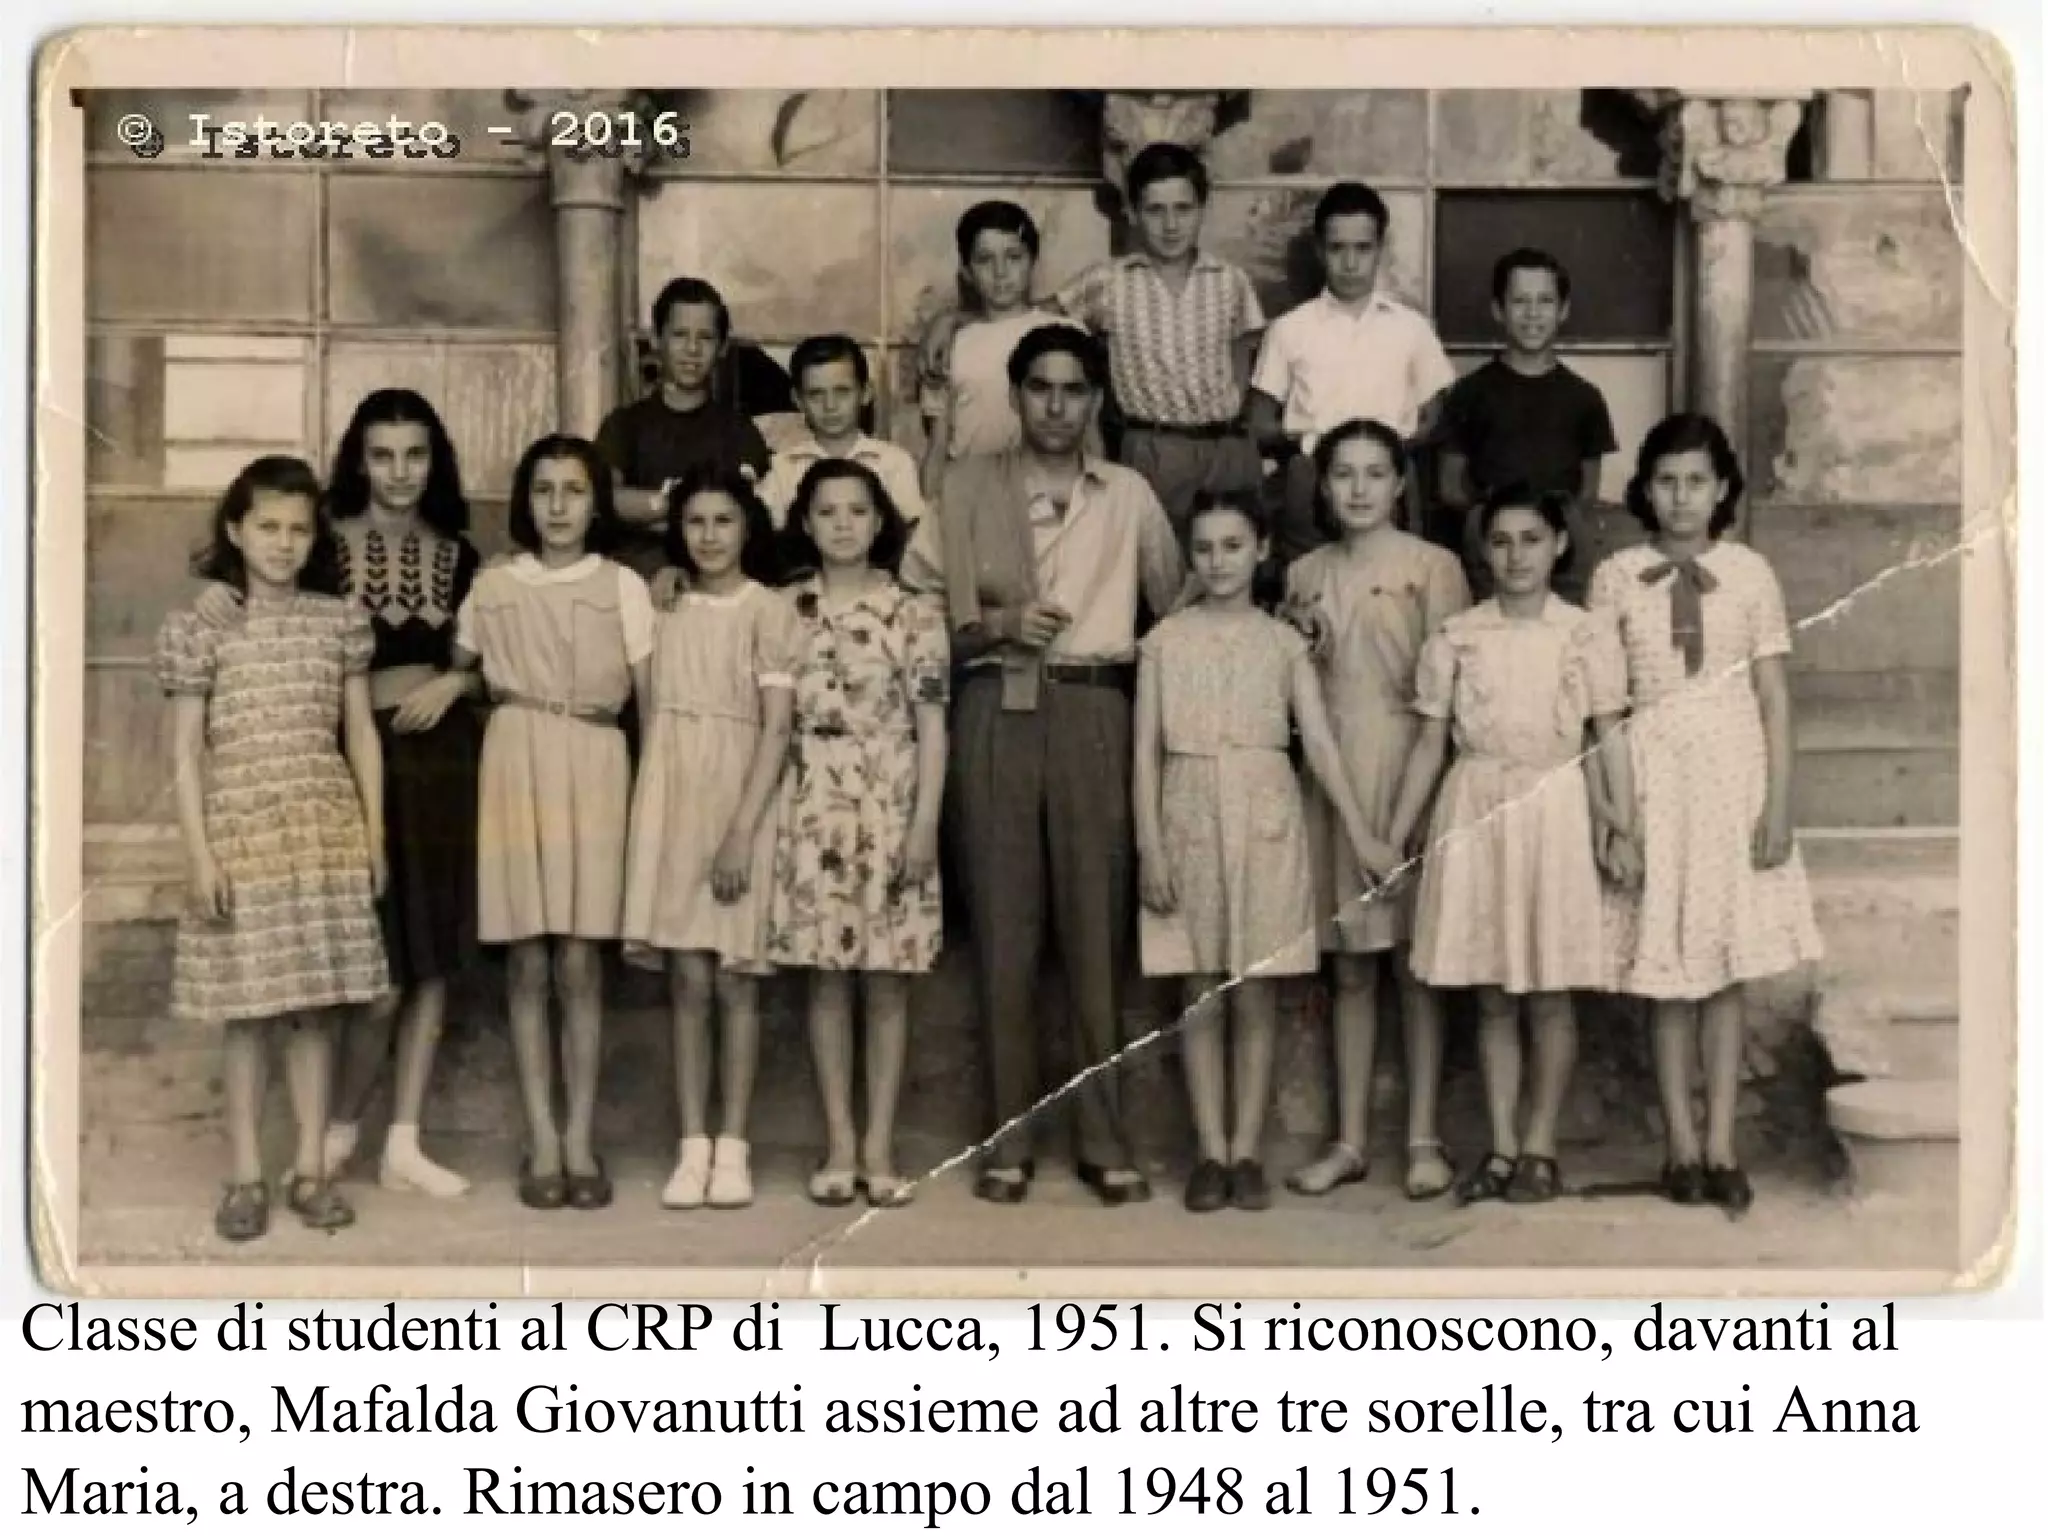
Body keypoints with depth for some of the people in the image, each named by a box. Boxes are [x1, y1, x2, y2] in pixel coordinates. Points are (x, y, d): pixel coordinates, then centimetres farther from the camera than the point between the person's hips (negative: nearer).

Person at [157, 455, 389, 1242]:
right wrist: (199, 851, -9)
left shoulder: (341, 620, 6)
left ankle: (311, 1170, 15)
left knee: (316, 1004, 5)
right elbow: (185, 750, -3)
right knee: (248, 1009, 2)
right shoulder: (200, 625, -2)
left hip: (327, 831, 2)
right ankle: (246, 1178, 12)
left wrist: (375, 835, 6)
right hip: (240, 831, -2)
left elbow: (361, 735, 9)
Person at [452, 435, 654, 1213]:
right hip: (515, 766, 1)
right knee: (528, 962, 0)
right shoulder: (493, 587, 9)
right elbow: (458, 669, 23)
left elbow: (651, 697, 1)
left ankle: (580, 1140, 4)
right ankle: (542, 1140, 6)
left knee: (579, 962, -3)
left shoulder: (622, 587, 4)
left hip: (593, 769, -1)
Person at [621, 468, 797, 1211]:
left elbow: (777, 728, -9)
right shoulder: (666, 611, 9)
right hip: (672, 798, 3)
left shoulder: (769, 612, -4)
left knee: (735, 979, 1)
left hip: (739, 795, -3)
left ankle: (732, 1148, 7)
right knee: (687, 979, 1)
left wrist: (742, 831, -16)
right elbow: (651, 714, 11)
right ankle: (692, 1147, 5)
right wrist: (649, 811, 2)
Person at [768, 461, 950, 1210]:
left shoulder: (914, 613, 0)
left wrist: (925, 824, -9)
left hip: (890, 808, -1)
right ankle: (839, 1146, 11)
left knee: (887, 979, 2)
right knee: (827, 978, 4)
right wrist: (761, 816, 3)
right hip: (812, 810, 2)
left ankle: (879, 1146, 9)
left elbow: (931, 726, -2)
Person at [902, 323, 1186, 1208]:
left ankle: (1105, 1139, 6)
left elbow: (1177, 604, 14)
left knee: (1098, 924, -1)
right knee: (1002, 925, 0)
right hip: (996, 712, 0)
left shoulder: (1128, 495, 13)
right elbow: (915, 606, 6)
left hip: (1094, 712, 0)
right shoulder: (967, 487, 10)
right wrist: (995, 625, -9)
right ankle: (1007, 1139, 6)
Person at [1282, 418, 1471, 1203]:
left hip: (1408, 770, -4)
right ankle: (1349, 1140, 13)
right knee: (1349, 967, 8)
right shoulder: (1305, 574, 11)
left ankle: (1423, 1138, 9)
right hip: (1332, 774, 4)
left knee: (1413, 960, 1)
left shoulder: (1431, 565, -2)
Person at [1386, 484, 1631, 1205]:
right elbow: (1429, 745, 6)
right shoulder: (1454, 637, 4)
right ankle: (1501, 1147, 15)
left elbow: (1609, 741, 1)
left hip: (1554, 811, -1)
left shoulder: (1588, 636, 1)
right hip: (1475, 813, 1)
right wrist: (1392, 839, 4)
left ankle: (1540, 1148, 13)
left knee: (1550, 996, 3)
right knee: (1492, 997, 7)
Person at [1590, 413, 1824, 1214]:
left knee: (1727, 968, 4)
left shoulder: (1750, 574, 1)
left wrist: (1778, 806, -4)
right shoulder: (1616, 577, -1)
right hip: (1654, 773, -1)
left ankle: (1721, 1147, 11)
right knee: (1667, 972, 4)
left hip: (1733, 770, 1)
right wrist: (1615, 817, -6)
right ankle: (1682, 1145, 13)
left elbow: (1774, 697, 2)